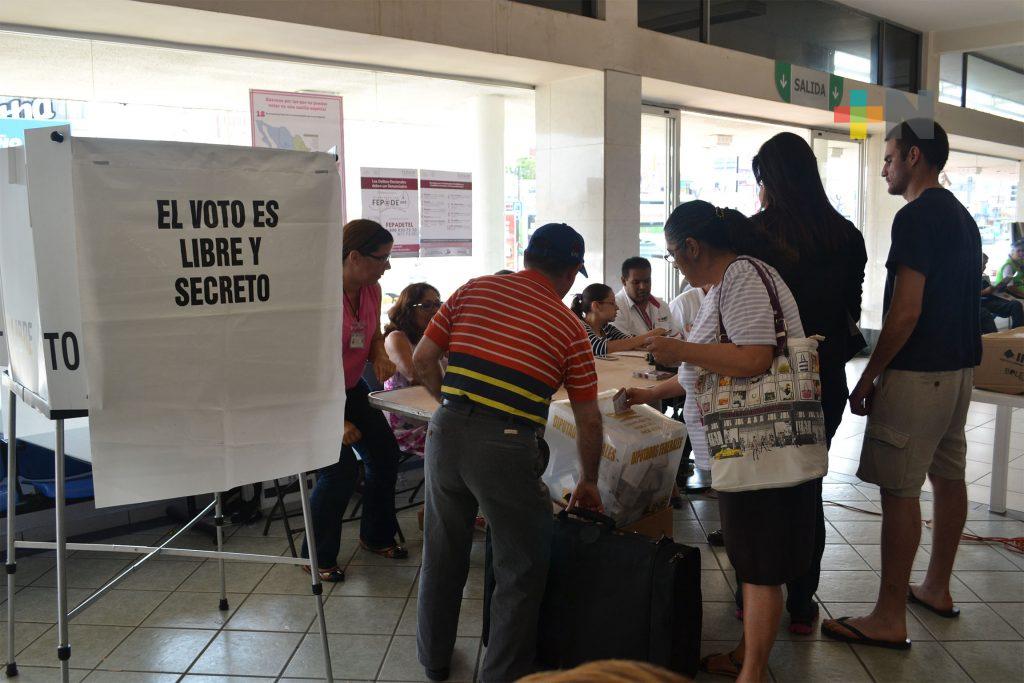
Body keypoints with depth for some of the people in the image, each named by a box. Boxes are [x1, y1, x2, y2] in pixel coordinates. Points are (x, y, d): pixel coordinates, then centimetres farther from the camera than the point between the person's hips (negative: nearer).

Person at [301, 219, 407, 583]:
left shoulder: (371, 289, -5)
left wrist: (380, 356, -11)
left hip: (350, 388, 8)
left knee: (385, 454, 4)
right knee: (340, 470, -15)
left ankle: (376, 535, 28)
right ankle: (317, 556, 7)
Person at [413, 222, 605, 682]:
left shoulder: (473, 290, 9)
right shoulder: (569, 327, 3)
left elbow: (422, 360, 7)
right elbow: (588, 421, 8)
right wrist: (588, 482, 22)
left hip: (446, 432, 5)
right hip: (507, 446, -4)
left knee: (442, 554, 23)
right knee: (522, 572, 15)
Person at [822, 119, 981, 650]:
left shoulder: (917, 217, -15)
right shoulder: (962, 217, 16)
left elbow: (905, 311, -21)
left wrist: (869, 377, -15)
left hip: (917, 372, -10)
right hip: (959, 366, 10)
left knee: (899, 489, -7)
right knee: (948, 477, 16)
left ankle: (889, 618, -2)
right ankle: (936, 588, 30)